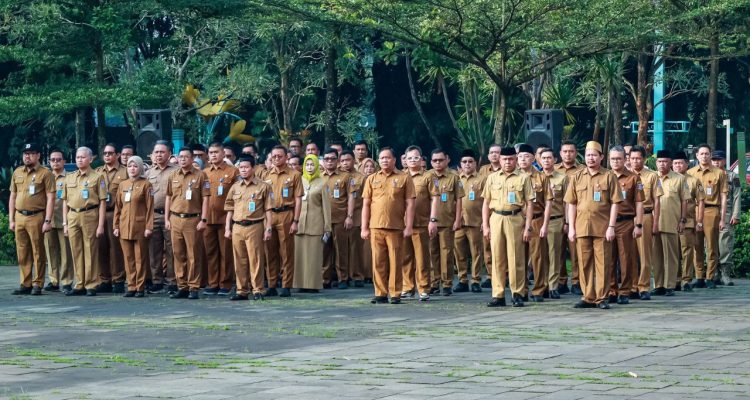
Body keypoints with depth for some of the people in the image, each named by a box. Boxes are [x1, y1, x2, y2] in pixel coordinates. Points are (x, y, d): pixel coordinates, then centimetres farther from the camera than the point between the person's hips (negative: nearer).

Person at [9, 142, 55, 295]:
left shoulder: (45, 174, -3)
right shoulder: (17, 173, 14)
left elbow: (50, 198, -7)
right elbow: (12, 197, 17)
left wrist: (47, 221, -13)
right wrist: (11, 219, 11)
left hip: (36, 217, -5)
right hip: (19, 217, 5)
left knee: (38, 252, -1)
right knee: (22, 253, 7)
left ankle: (37, 285, 4)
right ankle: (25, 284, 13)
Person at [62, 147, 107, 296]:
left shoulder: (97, 177, 1)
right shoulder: (69, 178, 15)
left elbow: (102, 202, -3)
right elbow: (65, 202, 18)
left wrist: (101, 225, -9)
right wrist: (65, 223, 11)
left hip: (90, 216, -4)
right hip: (73, 217, 4)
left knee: (90, 251, -3)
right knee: (76, 252, 6)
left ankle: (91, 285, 2)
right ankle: (80, 285, 12)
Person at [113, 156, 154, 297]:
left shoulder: (145, 184, -1)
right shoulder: (122, 185, 13)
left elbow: (150, 207, -4)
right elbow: (118, 206, 14)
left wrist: (149, 226, -11)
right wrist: (116, 226, 7)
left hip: (140, 226, -4)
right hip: (125, 227, 4)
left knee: (140, 258, -1)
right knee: (128, 258, 5)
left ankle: (140, 287, 5)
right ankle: (131, 287, 10)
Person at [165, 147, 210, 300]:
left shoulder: (200, 175, -1)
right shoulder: (173, 176, 12)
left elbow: (205, 199, -4)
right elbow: (168, 198, 17)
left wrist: (203, 220, -10)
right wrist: (166, 219, 10)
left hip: (192, 219, -4)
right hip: (175, 219, 4)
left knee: (193, 255, -3)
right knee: (178, 254, 6)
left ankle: (193, 288, 0)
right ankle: (182, 287, 12)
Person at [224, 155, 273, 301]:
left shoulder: (263, 187, 0)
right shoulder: (235, 187, 12)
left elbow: (268, 209, 0)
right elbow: (230, 209, 15)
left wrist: (268, 228, -5)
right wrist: (227, 228, 10)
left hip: (254, 227, -4)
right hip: (237, 227, 4)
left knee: (255, 259, -5)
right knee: (239, 260, 6)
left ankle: (257, 290, 2)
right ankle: (242, 290, 13)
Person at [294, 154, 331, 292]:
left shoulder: (322, 183, 2)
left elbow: (326, 206, 1)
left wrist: (327, 228, -2)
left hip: (315, 224, -3)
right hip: (299, 223, 3)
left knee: (314, 254, -3)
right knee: (300, 254, 1)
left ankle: (313, 284, 1)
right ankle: (301, 284, 6)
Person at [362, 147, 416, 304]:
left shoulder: (404, 178, 3)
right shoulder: (372, 179, 11)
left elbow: (409, 204, 0)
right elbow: (366, 205, 11)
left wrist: (408, 227, -7)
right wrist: (364, 228, 4)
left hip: (396, 227, -2)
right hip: (376, 227, 2)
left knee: (395, 262, 1)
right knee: (378, 262, 3)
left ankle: (395, 294, 7)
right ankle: (380, 293, 10)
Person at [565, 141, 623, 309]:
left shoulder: (609, 176, 2)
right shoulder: (577, 177, 10)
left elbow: (614, 204, -1)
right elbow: (572, 204, 10)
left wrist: (611, 227, -8)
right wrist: (571, 228, 3)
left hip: (602, 228, -3)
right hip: (582, 227, 3)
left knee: (603, 263, -1)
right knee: (585, 264, 6)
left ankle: (602, 298, 5)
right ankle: (588, 297, 13)